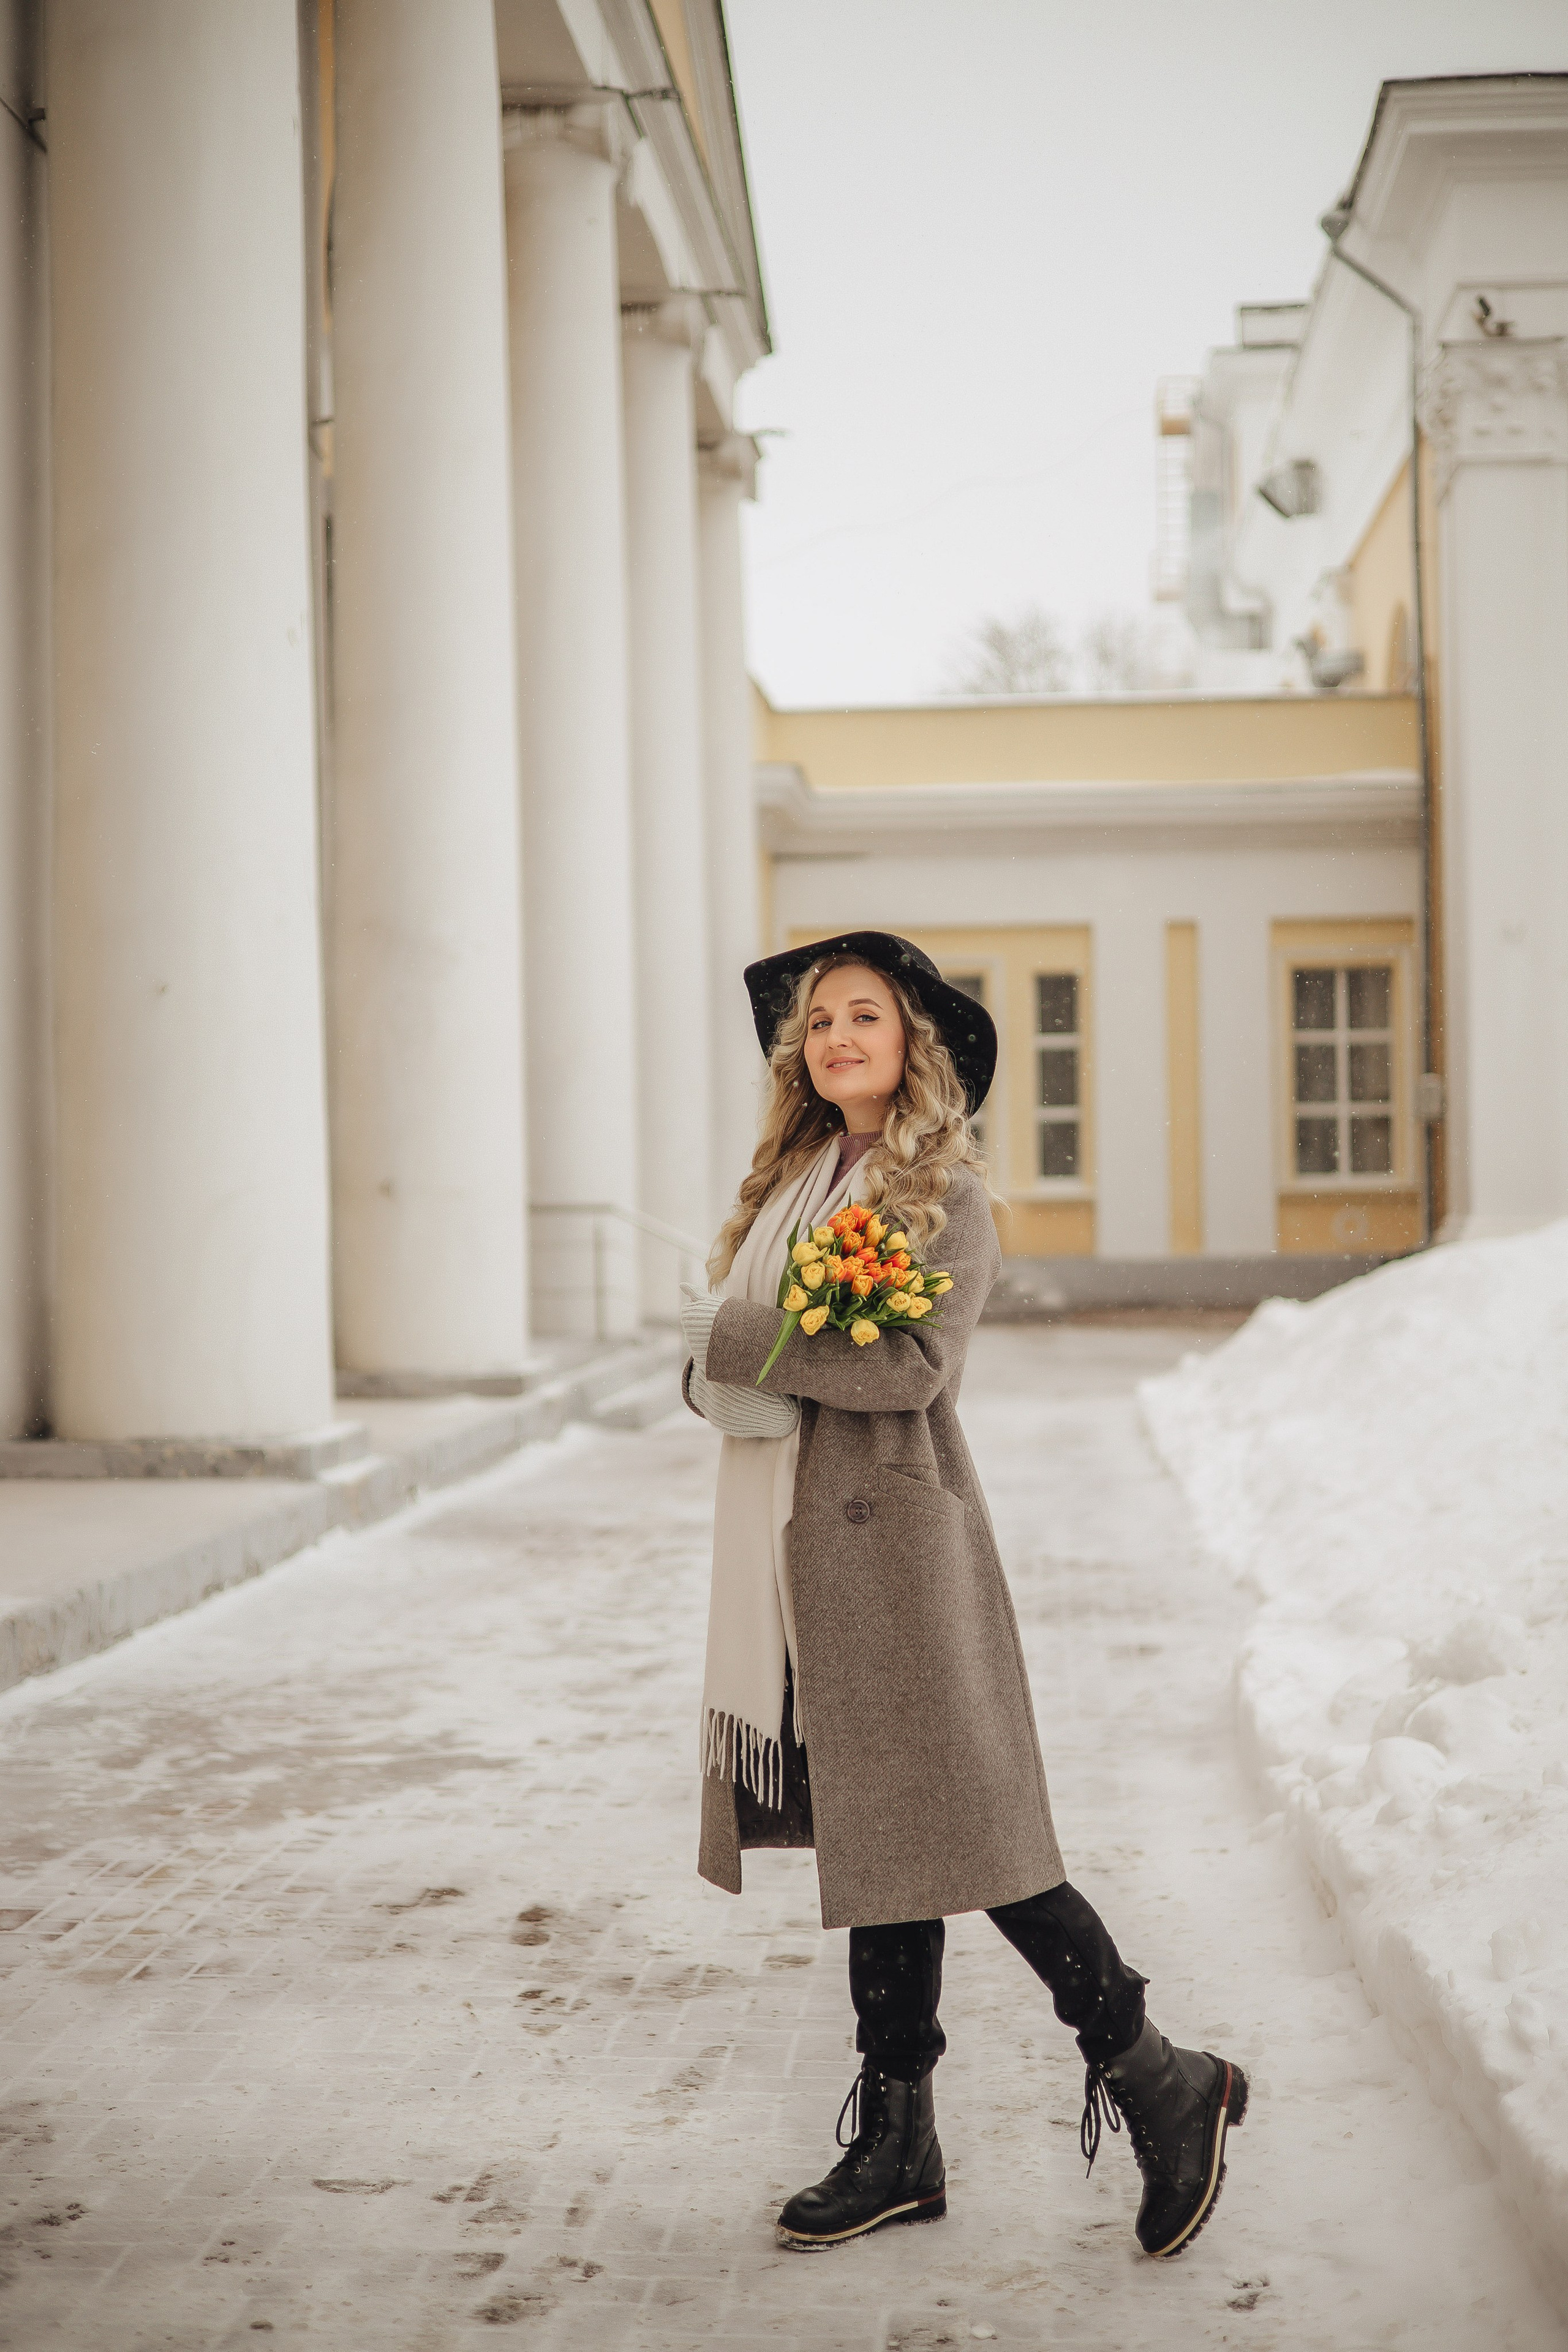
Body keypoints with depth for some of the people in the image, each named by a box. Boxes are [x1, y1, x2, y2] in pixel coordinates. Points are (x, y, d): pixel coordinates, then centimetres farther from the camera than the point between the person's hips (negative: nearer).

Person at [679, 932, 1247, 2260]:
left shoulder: (944, 1195, -7)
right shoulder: (793, 1182, 15)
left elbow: (918, 1365, -20)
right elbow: (713, 1351, 14)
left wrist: (741, 1343, -15)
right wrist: (725, 1389, -8)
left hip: (897, 1550, -7)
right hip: (802, 1556, 7)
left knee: (955, 1839, -6)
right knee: (871, 1843, 11)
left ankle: (1164, 2088, 9)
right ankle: (896, 2147, 20)